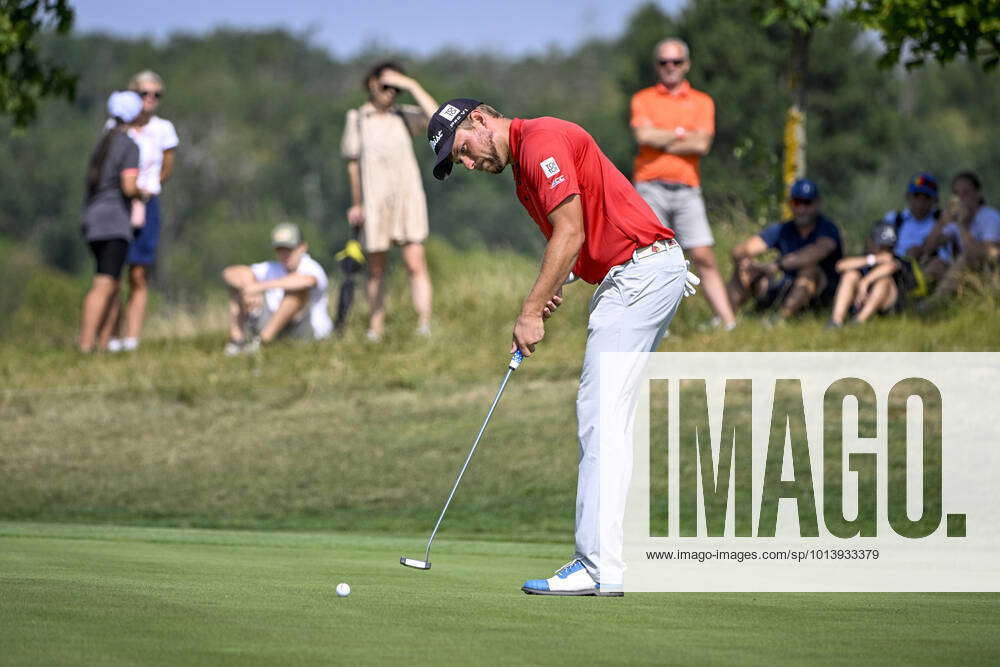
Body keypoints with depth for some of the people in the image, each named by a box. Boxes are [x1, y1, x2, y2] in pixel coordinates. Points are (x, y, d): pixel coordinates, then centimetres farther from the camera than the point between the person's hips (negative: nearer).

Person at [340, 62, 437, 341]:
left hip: (408, 195, 0)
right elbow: (353, 163, 10)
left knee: (416, 263, -9)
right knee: (376, 268, 6)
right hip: (374, 200, 0)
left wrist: (412, 87, -8)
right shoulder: (357, 118, 6)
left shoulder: (404, 115, 7)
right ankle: (376, 327, 14)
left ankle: (424, 325, -13)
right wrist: (356, 203, 9)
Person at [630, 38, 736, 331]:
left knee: (704, 257, -5)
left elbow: (702, 145, -3)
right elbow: (644, 135, -8)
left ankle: (728, 321, -8)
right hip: (651, 189, -1)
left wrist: (662, 142, -3)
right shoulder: (643, 99, 11)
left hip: (687, 190, 1)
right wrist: (681, 134, 1)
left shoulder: (702, 102, 13)